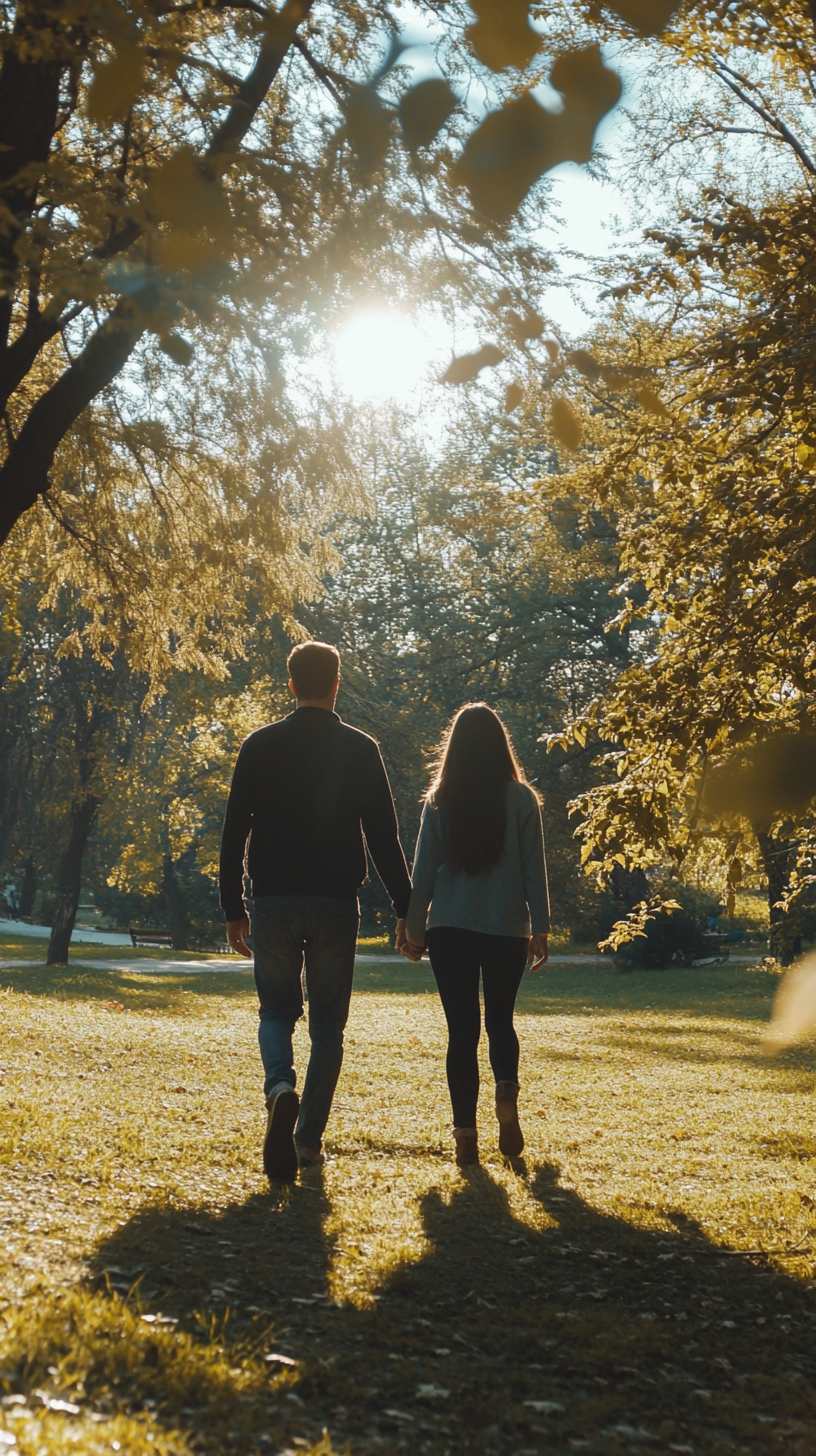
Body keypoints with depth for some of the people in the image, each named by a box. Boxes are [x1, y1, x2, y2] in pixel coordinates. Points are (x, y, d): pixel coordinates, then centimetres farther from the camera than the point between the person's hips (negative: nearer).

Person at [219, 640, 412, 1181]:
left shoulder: (259, 746, 2)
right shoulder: (360, 749, -1)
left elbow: (234, 832, 2)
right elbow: (384, 835, -3)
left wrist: (234, 908, 8)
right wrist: (405, 907, 1)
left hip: (272, 904, 1)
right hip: (336, 904, -1)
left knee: (277, 1011, 13)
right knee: (328, 1024, 11)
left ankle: (280, 1088, -16)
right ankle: (310, 1137, 9)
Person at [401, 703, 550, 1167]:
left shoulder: (440, 802, -1)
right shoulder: (521, 799, -3)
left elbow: (424, 869, 2)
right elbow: (534, 868, -1)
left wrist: (415, 929, 11)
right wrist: (541, 928, 5)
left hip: (450, 929, 0)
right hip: (508, 928, 0)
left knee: (462, 1028, 5)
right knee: (500, 1019, 18)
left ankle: (466, 1134, -1)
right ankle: (507, 1091, -10)